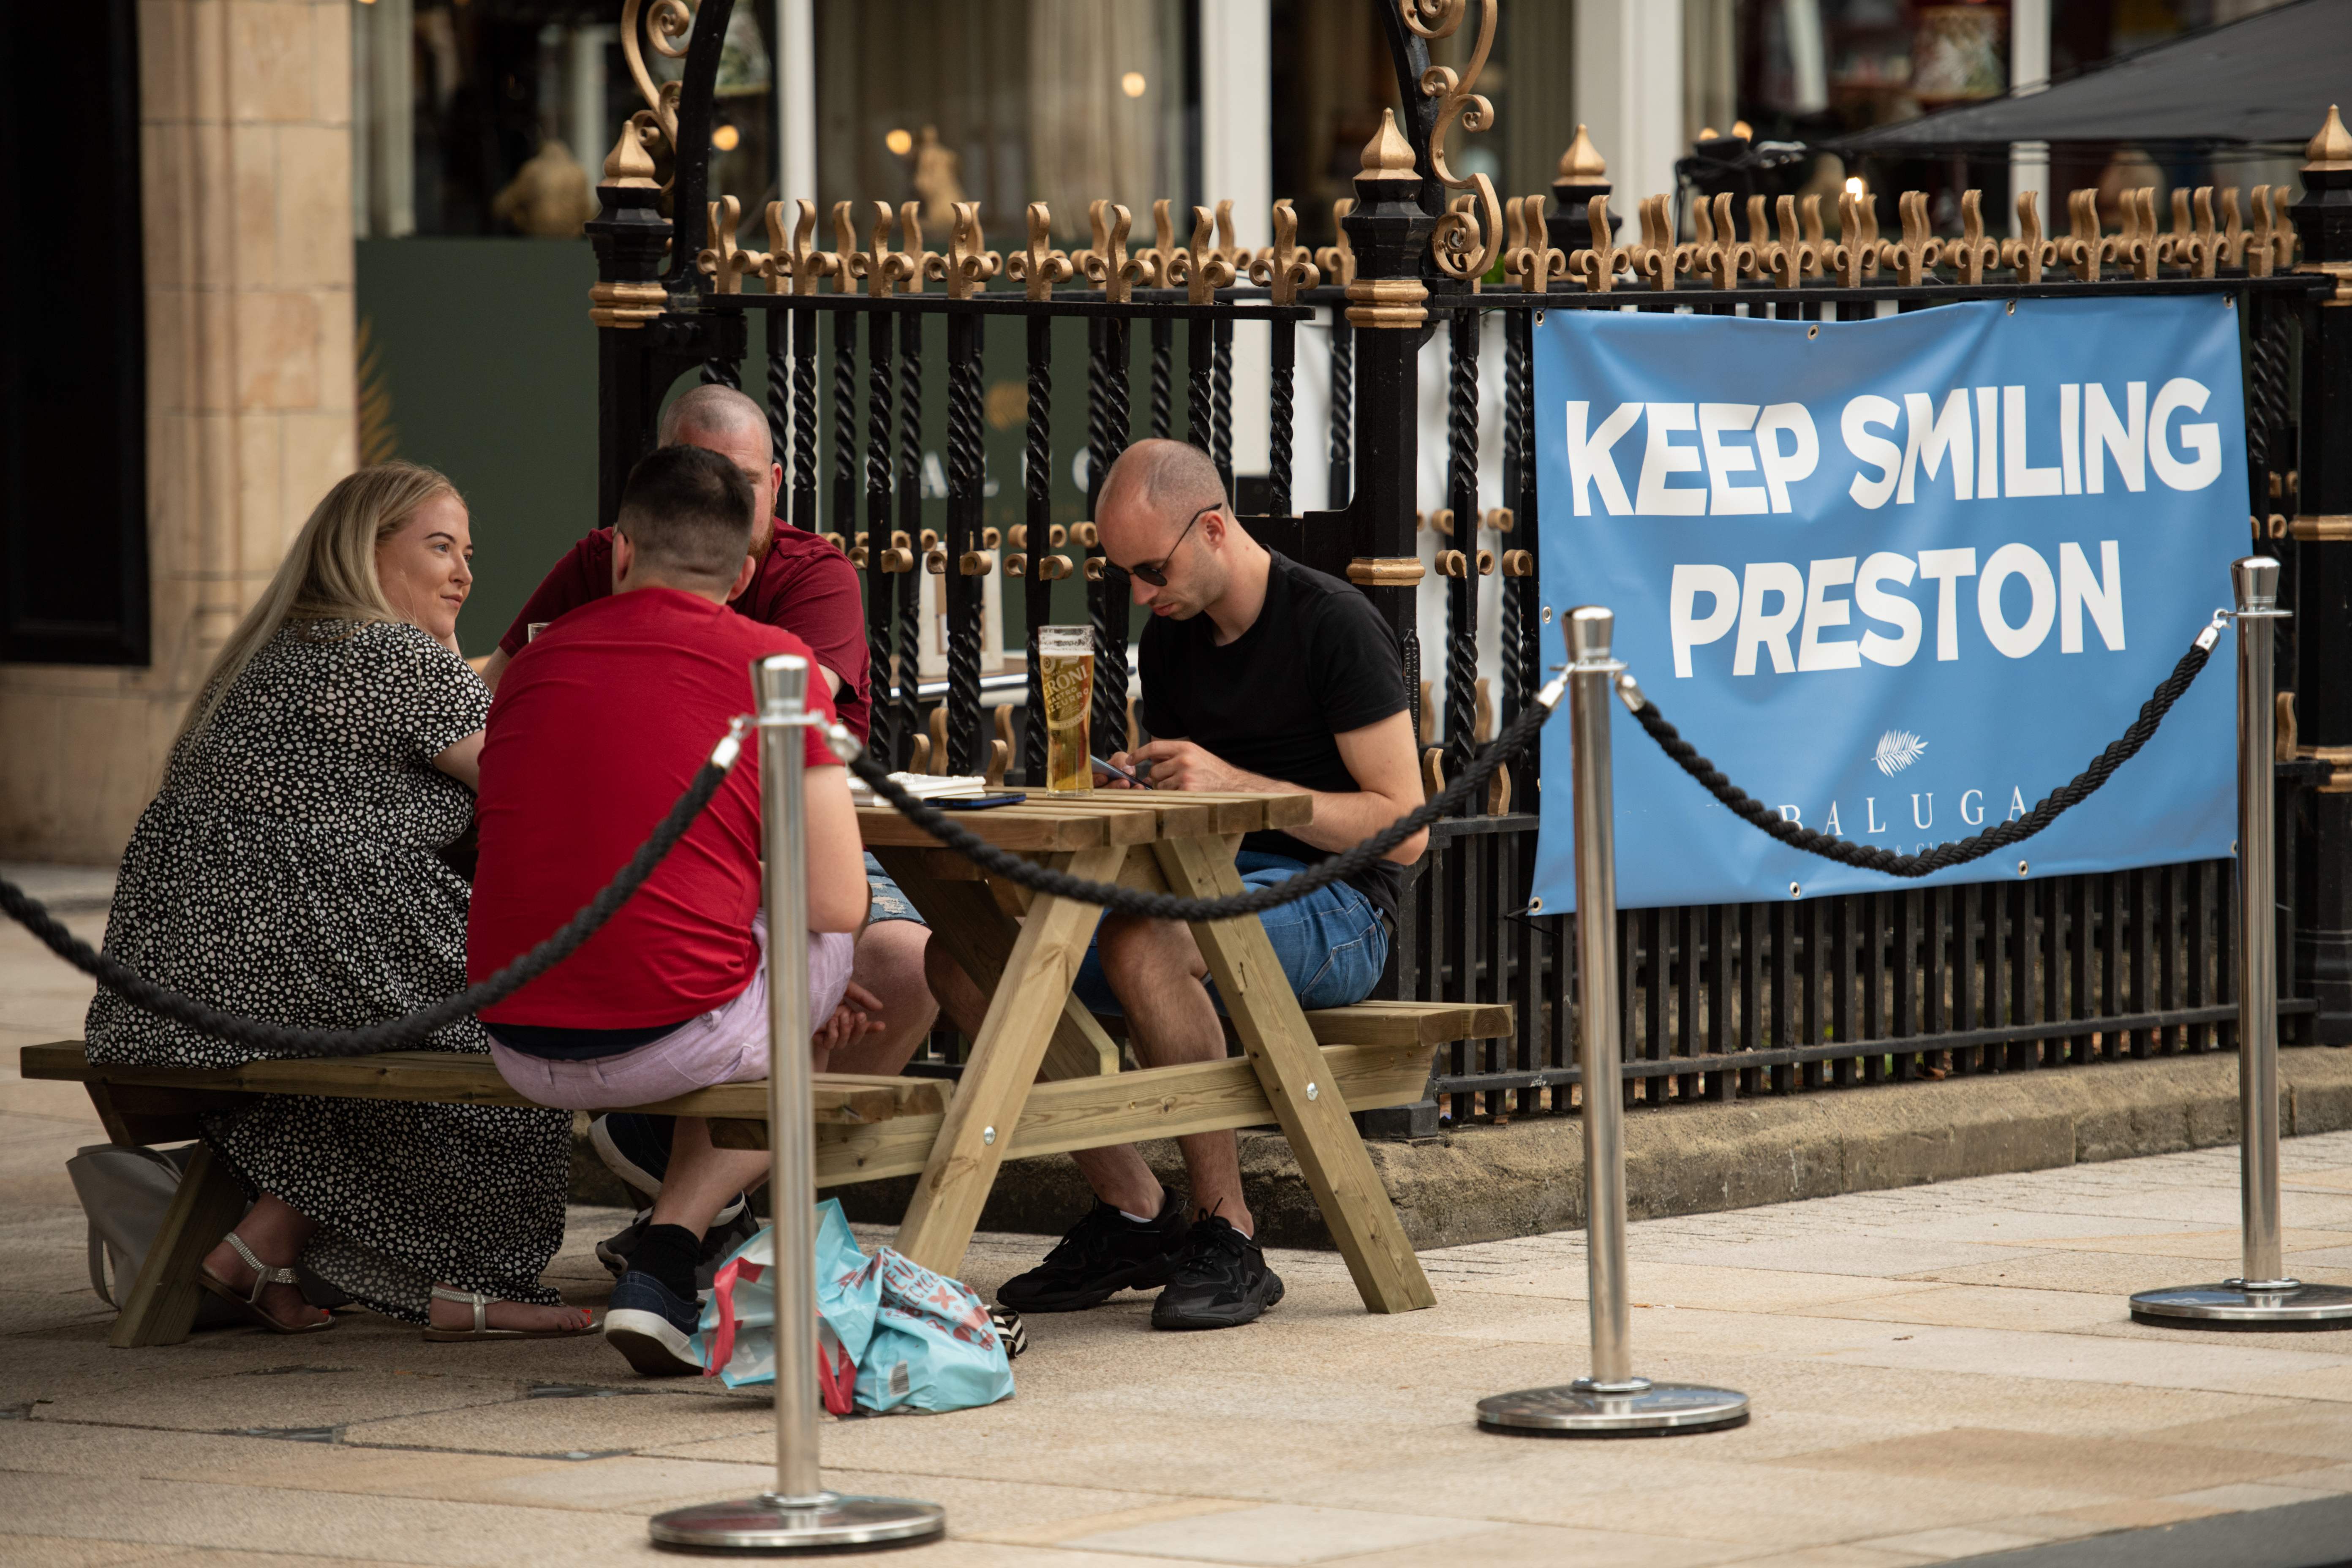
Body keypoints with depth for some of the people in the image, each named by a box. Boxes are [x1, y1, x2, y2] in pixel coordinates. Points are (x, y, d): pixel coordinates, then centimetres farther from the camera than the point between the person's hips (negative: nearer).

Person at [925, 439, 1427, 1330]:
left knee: (1141, 943, -39)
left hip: (1333, 906, -7)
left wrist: (1233, 782, -20)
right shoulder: (1170, 639, 13)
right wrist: (1134, 789, 0)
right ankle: (1132, 1215, -7)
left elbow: (1404, 827, -14)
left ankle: (1225, 1233, -27)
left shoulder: (1333, 624, -9)